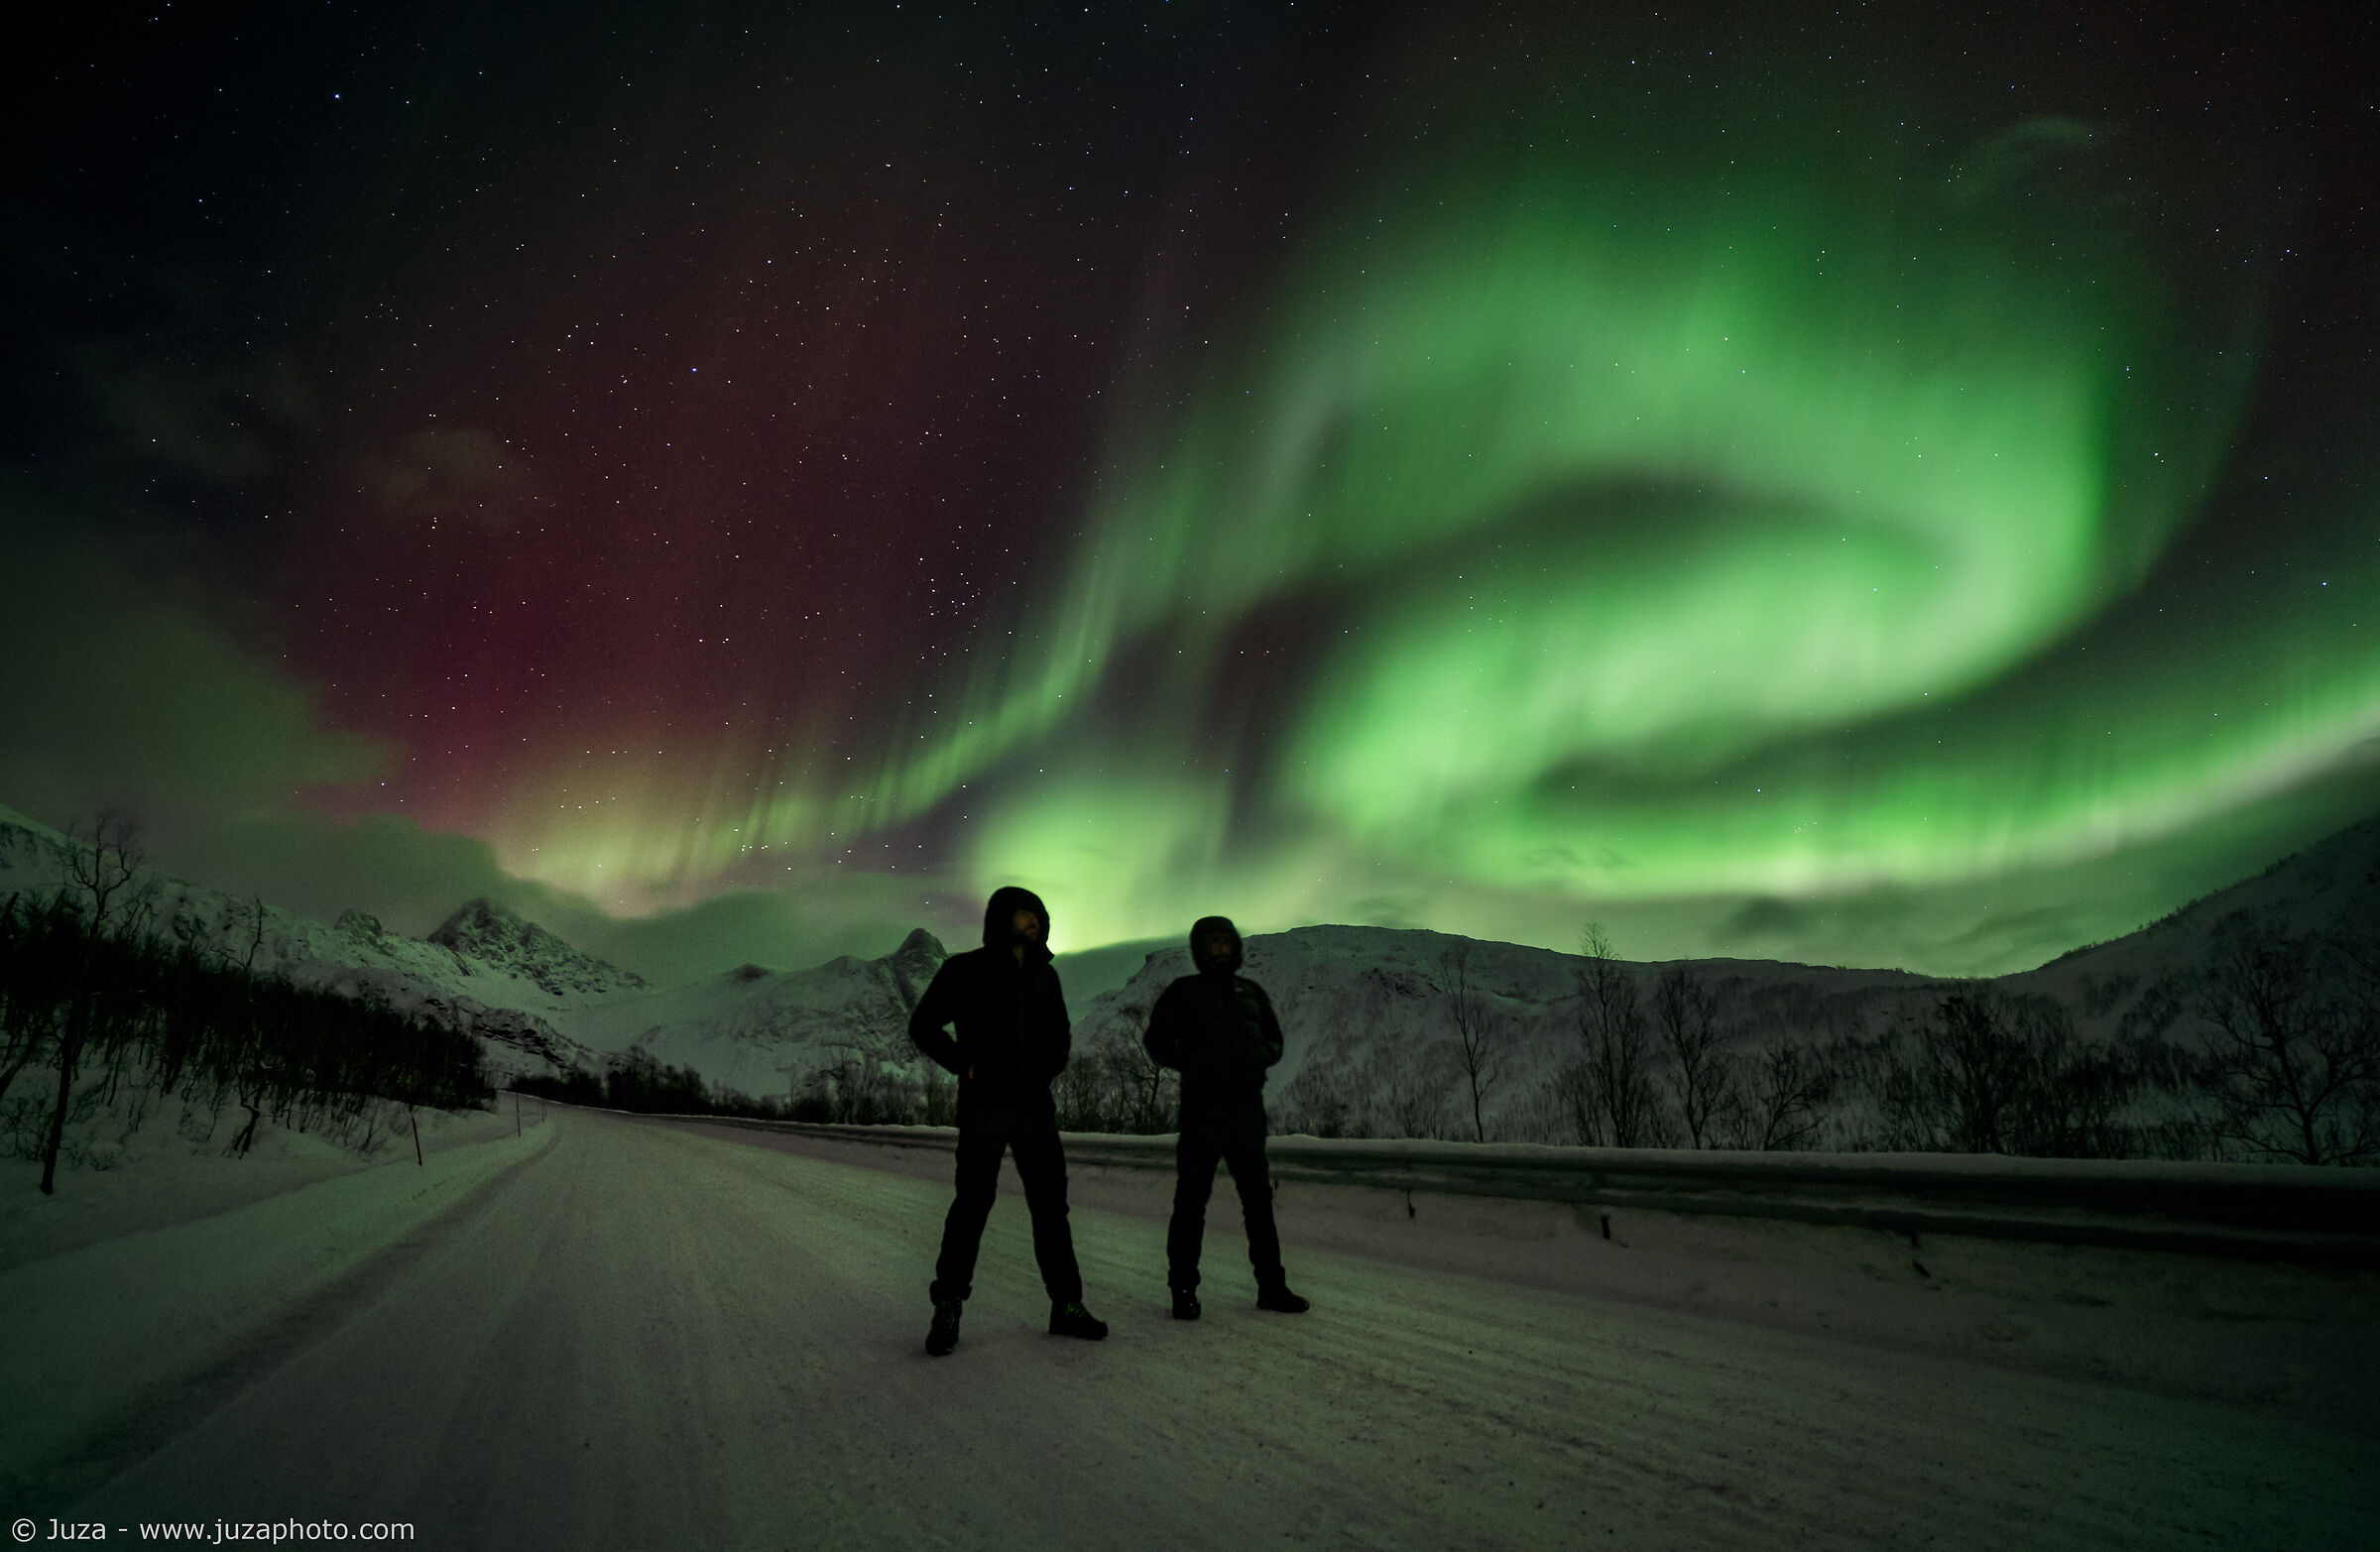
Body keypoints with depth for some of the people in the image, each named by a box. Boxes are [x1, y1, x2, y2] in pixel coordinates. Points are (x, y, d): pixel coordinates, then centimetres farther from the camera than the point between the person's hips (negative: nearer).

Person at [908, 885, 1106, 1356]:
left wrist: (1052, 1066, 10)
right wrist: (963, 1064, -9)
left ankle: (1066, 1305, 13)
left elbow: (1061, 1030, 26)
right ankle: (947, 1310, 9)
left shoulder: (1044, 975, 12)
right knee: (973, 1202, -5)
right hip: (984, 1106, -5)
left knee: (1050, 1203, 6)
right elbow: (923, 1024, -2)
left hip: (1035, 1106, 5)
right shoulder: (965, 970, -3)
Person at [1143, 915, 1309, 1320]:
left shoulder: (1252, 992, 16)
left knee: (1258, 1195, 8)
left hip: (1247, 1105, 4)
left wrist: (1259, 1056, -1)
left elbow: (1274, 1039, 21)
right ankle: (1184, 1290, 5)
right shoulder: (1183, 992, 4)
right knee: (1192, 1197, -3)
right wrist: (1192, 1062, -12)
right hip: (1202, 1104, -4)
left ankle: (1271, 1286, 16)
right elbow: (1156, 1040, 3)